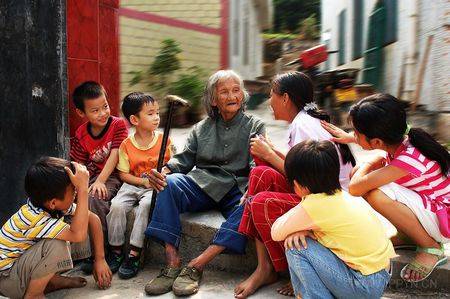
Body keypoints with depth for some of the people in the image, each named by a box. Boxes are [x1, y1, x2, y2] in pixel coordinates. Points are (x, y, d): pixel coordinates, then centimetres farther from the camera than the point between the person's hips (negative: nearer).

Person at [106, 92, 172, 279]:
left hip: (154, 187, -1)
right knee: (117, 205, -24)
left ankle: (134, 254, -23)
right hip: (132, 185, 2)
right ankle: (116, 250, -6)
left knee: (146, 204, -31)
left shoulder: (163, 140, 0)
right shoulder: (126, 145, 0)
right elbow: (123, 174, 0)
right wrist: (143, 181, -14)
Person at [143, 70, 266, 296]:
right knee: (170, 183, -27)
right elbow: (185, 158, 11)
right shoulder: (202, 128, 20)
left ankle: (196, 265, -37)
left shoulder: (255, 126, 12)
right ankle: (172, 262, -30)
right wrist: (164, 171, -13)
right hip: (202, 186, 2)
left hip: (238, 190, -2)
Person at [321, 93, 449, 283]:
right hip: (426, 205, 8)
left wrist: (370, 163, -17)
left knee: (374, 193, -32)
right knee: (359, 173, -2)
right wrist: (349, 138, 14)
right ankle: (410, 236, 7)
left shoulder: (411, 159, -33)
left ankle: (432, 248, -9)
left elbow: (355, 188, -36)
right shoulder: (398, 141, -11)